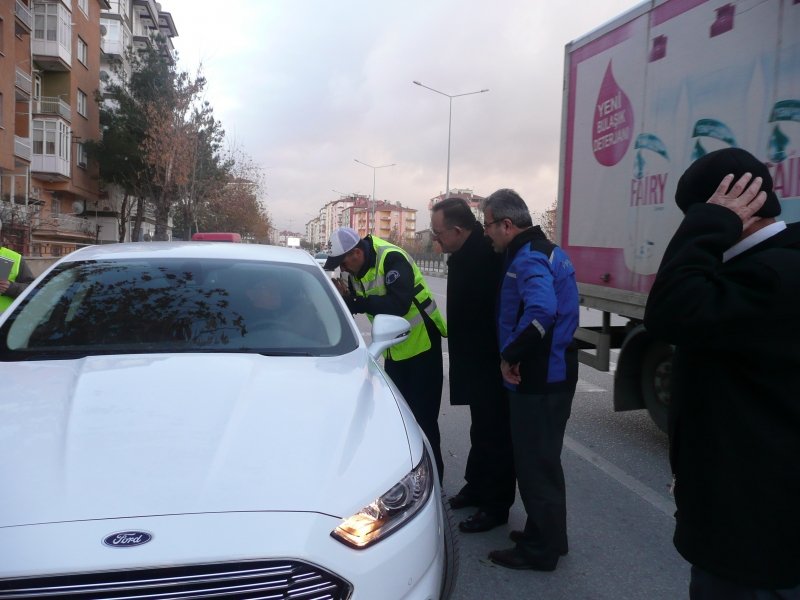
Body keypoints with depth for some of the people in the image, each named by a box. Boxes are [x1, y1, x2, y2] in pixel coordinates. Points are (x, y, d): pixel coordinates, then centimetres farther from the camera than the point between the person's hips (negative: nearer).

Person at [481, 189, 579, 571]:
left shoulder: (528, 259, -19)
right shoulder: (547, 251, 13)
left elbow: (540, 311, -37)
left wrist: (510, 356, -26)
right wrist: (516, 354, 15)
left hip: (538, 379, -10)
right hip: (553, 372, 10)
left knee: (535, 464, 2)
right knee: (542, 459, 20)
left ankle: (540, 550, 16)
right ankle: (547, 536, 34)